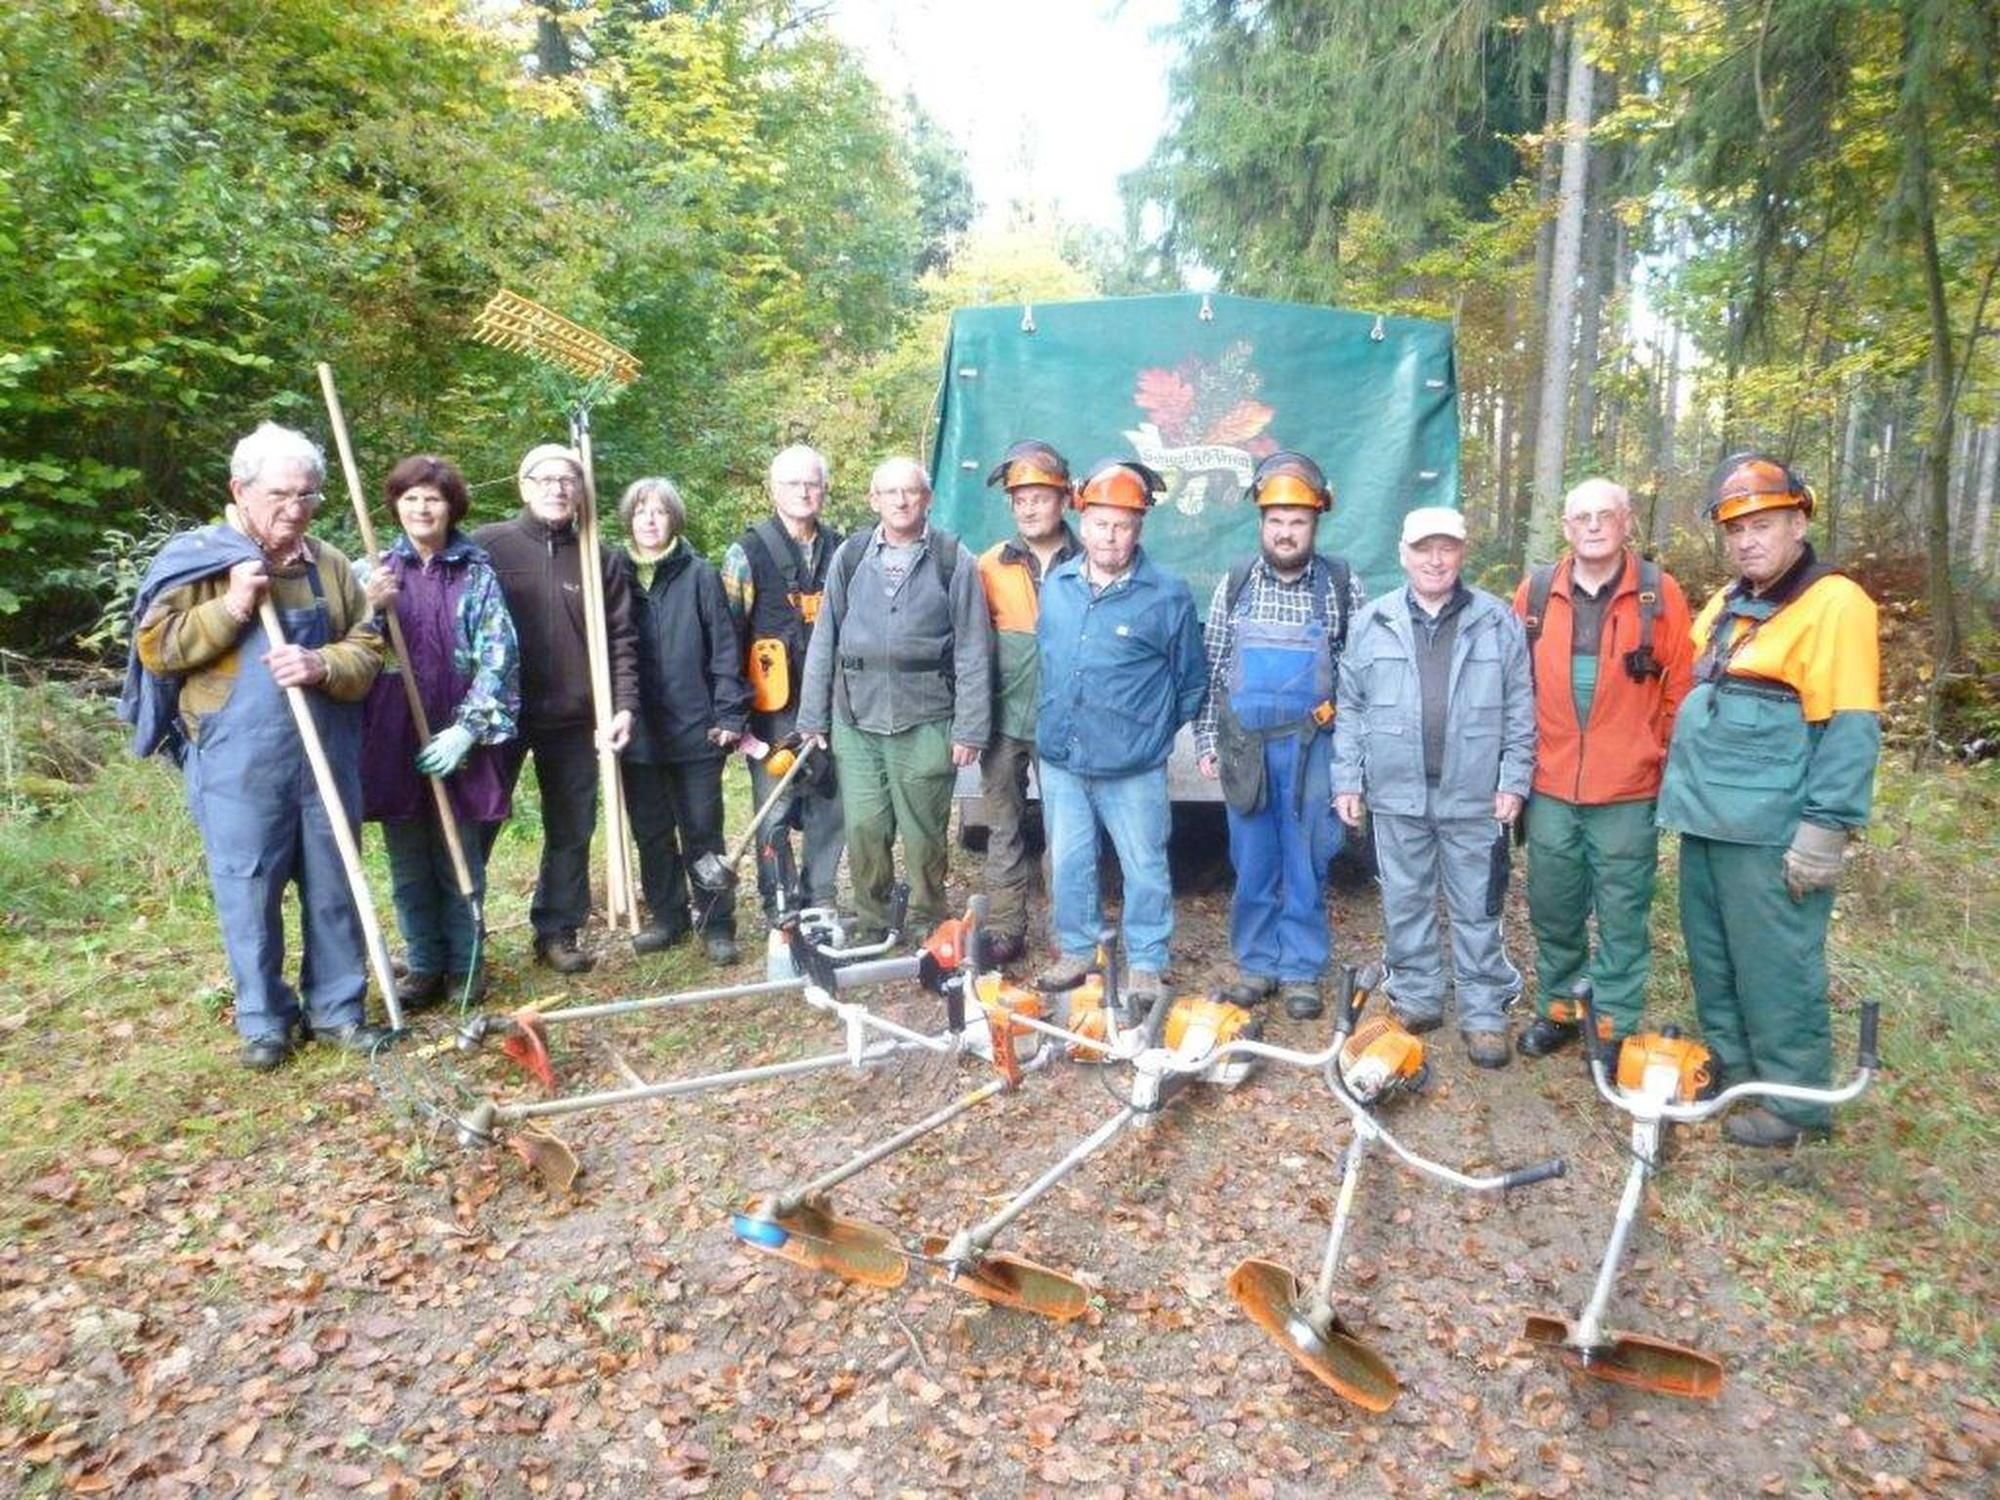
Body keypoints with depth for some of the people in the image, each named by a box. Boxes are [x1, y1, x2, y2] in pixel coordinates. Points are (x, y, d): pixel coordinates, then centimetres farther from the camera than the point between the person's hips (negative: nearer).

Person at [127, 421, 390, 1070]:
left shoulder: (328, 563, 8)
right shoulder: (195, 557, -2)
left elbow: (368, 650, 5)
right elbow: (155, 648, -5)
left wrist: (322, 666, -16)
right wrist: (231, 608, -16)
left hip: (327, 762, 3)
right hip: (238, 768, -3)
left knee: (335, 891, 10)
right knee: (249, 897, 6)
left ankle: (336, 1008, 24)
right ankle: (264, 1020, 21)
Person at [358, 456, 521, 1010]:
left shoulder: (477, 573, 0)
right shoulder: (375, 572, 7)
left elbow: (499, 656, -6)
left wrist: (467, 729, -14)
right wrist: (372, 607, -14)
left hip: (456, 742, -2)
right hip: (393, 741, 2)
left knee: (460, 861, 9)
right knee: (408, 865, 10)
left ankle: (464, 964, 22)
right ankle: (423, 965, 23)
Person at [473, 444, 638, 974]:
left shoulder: (598, 558, 6)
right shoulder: (486, 546, -1)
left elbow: (620, 639, 6)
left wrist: (624, 704, -5)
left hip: (573, 720, 2)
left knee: (571, 830, 9)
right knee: (476, 826, 6)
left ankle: (558, 932, 23)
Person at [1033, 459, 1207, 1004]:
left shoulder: (1168, 595, -7)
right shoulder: (1054, 586, 5)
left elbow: (1192, 681, 2)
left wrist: (1156, 730, 7)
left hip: (1133, 767, -4)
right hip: (1059, 759, 4)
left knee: (1145, 868, 6)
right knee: (1067, 863, 15)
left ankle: (1147, 965, 21)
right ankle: (1076, 951, 31)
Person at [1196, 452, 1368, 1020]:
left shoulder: (1343, 585, -1)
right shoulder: (1234, 584, 4)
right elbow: (1210, 669, 7)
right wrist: (1207, 742, 4)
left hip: (1311, 747, -2)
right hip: (1244, 747, 2)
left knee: (1306, 863, 7)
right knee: (1251, 861, 10)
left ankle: (1301, 970, 18)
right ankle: (1256, 963, 23)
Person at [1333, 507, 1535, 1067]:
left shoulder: (1498, 622, 1)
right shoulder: (1372, 623, 3)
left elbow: (1520, 711, 2)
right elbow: (1350, 710, 5)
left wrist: (1514, 782, -3)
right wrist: (1347, 782, 2)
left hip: (1474, 797, -1)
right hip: (1396, 795, 1)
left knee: (1477, 910, 7)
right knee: (1405, 905, 12)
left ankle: (1485, 1013, 18)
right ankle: (1416, 1000, 26)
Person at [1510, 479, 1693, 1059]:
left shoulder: (1660, 593, -3)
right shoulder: (1535, 591, 3)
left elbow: (1682, 688, 0)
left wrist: (1673, 765, 0)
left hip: (1629, 793, -2)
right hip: (1549, 788, 2)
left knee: (1622, 917, 7)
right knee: (1552, 909, 14)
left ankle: (1617, 1030, 20)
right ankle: (1556, 1011, 31)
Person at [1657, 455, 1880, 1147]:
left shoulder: (1834, 604, -11)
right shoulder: (1727, 603, 15)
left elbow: (1850, 730, -15)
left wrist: (1825, 831, -19)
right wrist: (1684, 791, 20)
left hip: (1770, 831, -8)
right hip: (1707, 820, 8)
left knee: (1774, 968, -1)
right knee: (1712, 959, 17)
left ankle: (1796, 1099, 14)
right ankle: (1730, 1069, 32)